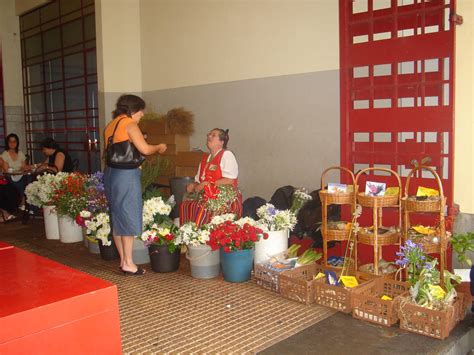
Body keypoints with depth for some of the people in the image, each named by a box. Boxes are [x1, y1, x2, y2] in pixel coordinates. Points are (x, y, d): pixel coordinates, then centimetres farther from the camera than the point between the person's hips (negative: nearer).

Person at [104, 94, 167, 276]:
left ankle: (123, 260, 20)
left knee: (117, 217, 12)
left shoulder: (111, 125, 17)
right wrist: (159, 148, 3)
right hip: (126, 174, -9)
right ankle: (128, 263, 3)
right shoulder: (129, 123, -8)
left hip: (111, 173, 9)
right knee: (129, 217, -2)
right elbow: (145, 149, -15)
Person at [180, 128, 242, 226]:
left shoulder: (226, 155, -4)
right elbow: (198, 181, 21)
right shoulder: (205, 159, 16)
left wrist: (206, 184, -14)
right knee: (185, 205, -15)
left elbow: (229, 180, -15)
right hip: (207, 198, 6)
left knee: (203, 209, -31)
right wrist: (193, 186, -2)